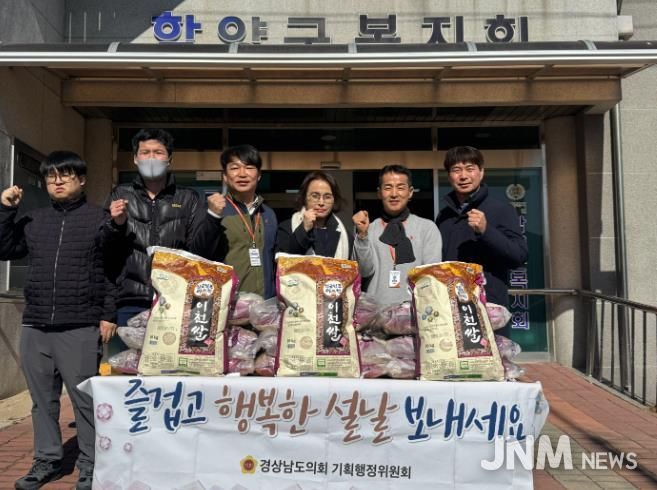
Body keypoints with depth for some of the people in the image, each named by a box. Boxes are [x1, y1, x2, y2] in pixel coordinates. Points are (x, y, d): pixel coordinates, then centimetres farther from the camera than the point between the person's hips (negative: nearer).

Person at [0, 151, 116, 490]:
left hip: (80, 329, -5)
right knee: (42, 400, 13)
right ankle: (47, 460, 26)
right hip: (34, 327, 5)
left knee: (85, 400, -1)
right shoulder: (33, 220, 15)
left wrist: (109, 315, -9)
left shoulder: (100, 219, -1)